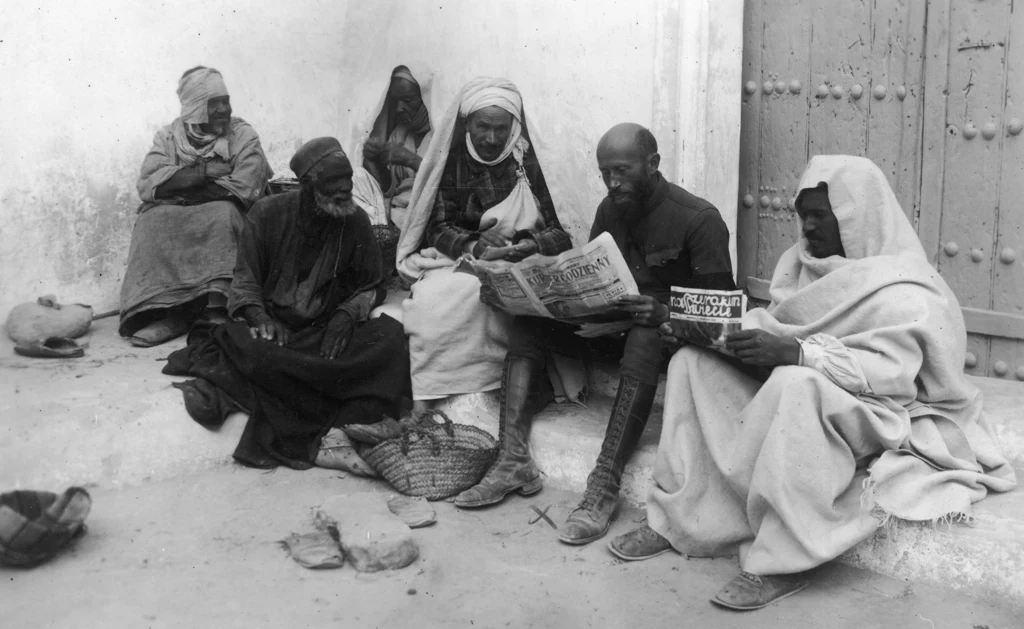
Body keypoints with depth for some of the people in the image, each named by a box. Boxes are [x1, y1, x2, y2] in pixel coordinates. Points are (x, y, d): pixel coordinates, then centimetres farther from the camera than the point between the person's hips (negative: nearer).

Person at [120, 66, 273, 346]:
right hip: (173, 219, 2)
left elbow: (243, 189, -13)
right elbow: (148, 184, -8)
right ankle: (170, 311, -29)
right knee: (152, 220, -27)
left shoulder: (243, 136, 3)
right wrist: (204, 171, -14)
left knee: (224, 213, -33)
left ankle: (217, 310, -35)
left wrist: (178, 187, -9)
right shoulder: (168, 137, 8)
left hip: (224, 227, -2)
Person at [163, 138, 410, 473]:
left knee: (390, 336, -27)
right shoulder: (267, 214, -1)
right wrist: (260, 317, -18)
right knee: (252, 351, -37)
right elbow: (245, 282, 3)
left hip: (328, 330, 2)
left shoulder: (356, 221, 3)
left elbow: (372, 286, 10)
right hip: (275, 324, -2)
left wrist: (347, 314, -11)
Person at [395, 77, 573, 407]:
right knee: (435, 299, -33)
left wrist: (530, 245, -24)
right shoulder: (451, 162, 5)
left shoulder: (525, 164, 5)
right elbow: (438, 228, -4)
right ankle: (426, 406, -28)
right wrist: (476, 247, -25)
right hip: (457, 262, 0)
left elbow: (559, 235, 0)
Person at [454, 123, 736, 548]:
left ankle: (604, 486, -42)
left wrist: (666, 314, -34)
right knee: (528, 323, -9)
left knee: (644, 338, -40)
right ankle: (514, 463, -22)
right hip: (614, 327, 7)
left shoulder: (699, 219, -13)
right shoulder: (610, 210, 8)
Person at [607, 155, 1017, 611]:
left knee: (794, 383, -39)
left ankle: (781, 563, -34)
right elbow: (770, 322, 10)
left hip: (876, 414, -8)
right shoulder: (803, 260, 10)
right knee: (693, 363, -8)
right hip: (786, 389, 8)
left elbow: (891, 372, -26)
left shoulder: (903, 289, -14)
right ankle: (673, 520, -14)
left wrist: (794, 352, -39)